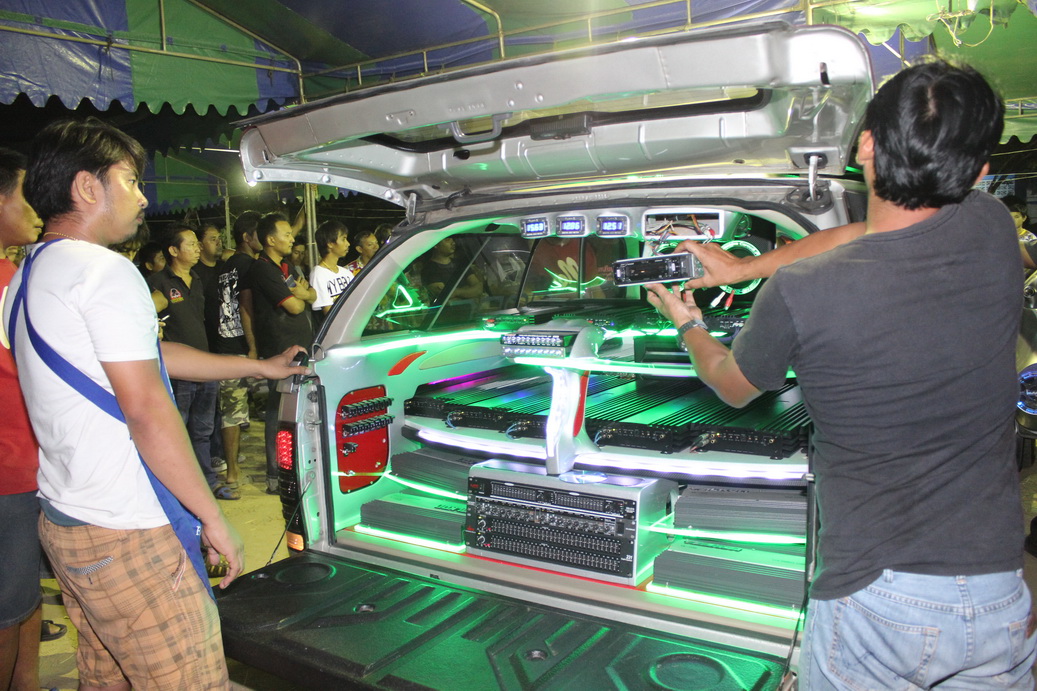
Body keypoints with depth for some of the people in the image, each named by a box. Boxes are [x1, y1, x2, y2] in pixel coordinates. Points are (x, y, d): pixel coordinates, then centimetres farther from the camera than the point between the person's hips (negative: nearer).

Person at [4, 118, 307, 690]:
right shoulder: (104, 272, -16)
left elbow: (146, 355, 20)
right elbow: (145, 408, -21)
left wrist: (259, 367, 25)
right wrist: (212, 516, -13)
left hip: (62, 517, 10)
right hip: (126, 534, -10)